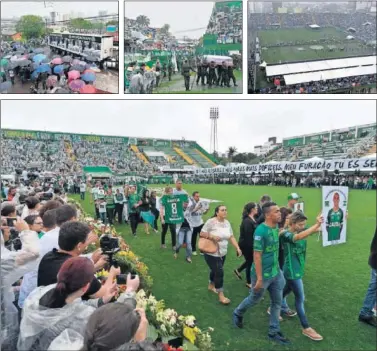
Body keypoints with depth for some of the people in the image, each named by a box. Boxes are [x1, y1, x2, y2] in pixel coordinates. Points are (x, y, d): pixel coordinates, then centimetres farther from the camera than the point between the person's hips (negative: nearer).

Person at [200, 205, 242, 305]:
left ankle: (211, 286, 47)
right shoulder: (211, 221, -18)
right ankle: (221, 296, 8)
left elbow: (231, 237, 5)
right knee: (219, 272, -6)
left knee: (215, 270, 23)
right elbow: (202, 233, -14)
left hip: (222, 253, 7)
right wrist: (212, 237, -27)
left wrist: (237, 248, -4)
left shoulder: (227, 223, 1)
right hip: (211, 253, -6)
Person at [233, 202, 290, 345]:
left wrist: (277, 267, 16)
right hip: (263, 274, -7)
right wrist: (259, 278, -22)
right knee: (254, 299, 15)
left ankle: (274, 332, 31)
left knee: (277, 302, 14)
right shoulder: (261, 231, -26)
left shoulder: (276, 227, -1)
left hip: (276, 272, 7)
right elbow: (257, 256, -24)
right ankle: (237, 314, 42)